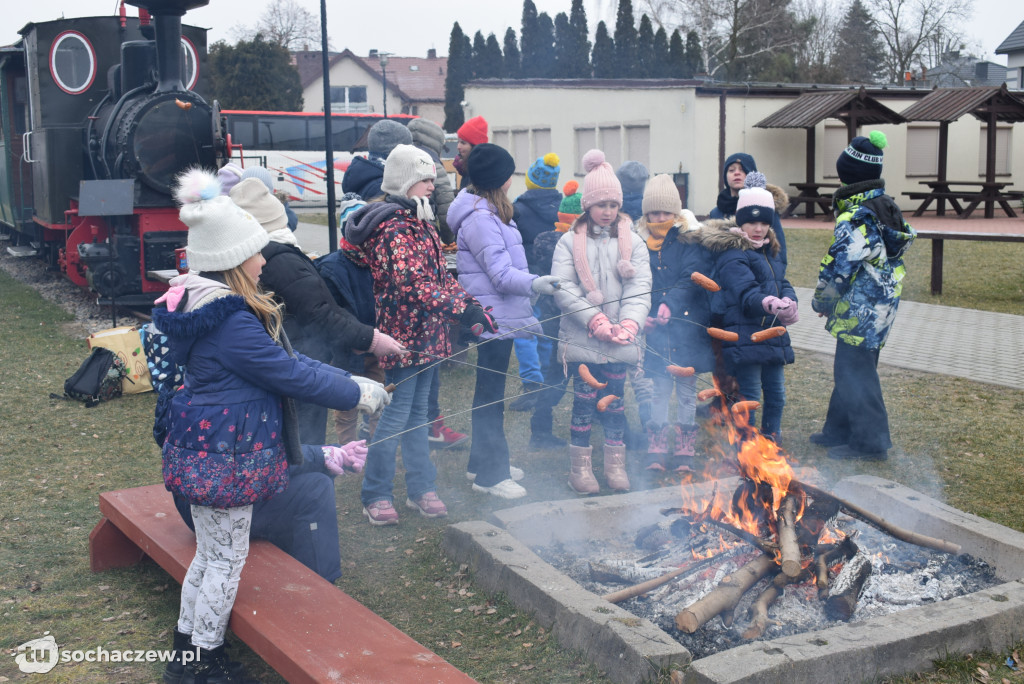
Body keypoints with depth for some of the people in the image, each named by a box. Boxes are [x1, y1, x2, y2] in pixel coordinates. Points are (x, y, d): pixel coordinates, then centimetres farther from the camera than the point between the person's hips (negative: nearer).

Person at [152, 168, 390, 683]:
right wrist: (358, 394, -8)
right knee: (227, 560, 6)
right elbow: (291, 374, -20)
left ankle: (187, 642, 36)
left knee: (210, 554, 22)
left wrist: (349, 381, 9)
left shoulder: (207, 306, 9)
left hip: (204, 451, 10)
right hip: (224, 459, -10)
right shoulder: (233, 323, -26)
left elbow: (283, 361, 11)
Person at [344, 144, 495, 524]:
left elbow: (440, 276, 15)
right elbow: (415, 285, -28)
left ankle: (421, 489, 25)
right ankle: (375, 495, 11)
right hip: (404, 332, -9)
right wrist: (464, 311, -30)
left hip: (425, 334, 9)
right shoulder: (394, 230, -18)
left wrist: (470, 308, 2)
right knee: (397, 412, -2)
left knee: (417, 411, 15)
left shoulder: (421, 225, 14)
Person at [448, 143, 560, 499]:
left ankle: (483, 461, 29)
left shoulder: (490, 212, 15)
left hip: (500, 315, 11)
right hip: (493, 317, -11)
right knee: (491, 393, -5)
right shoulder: (480, 218, -19)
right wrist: (534, 283, -39)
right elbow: (500, 273, -24)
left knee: (490, 390, 18)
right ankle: (489, 474, 2)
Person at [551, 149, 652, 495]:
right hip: (581, 339, -2)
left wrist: (628, 325, -17)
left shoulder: (632, 242, 7)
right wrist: (597, 322, -17)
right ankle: (580, 467, 13)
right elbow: (563, 288, -8)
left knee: (614, 400, 8)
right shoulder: (570, 242, 1)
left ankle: (615, 464, 22)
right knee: (584, 401, 1)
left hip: (621, 342, 2)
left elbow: (640, 288, -1)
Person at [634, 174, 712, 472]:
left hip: (686, 327, -1)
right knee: (657, 390, 6)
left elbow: (692, 279, -13)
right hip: (654, 331, 1)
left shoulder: (691, 240, -2)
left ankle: (685, 450, 17)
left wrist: (671, 304, -27)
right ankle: (657, 449, 16)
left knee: (686, 390, 7)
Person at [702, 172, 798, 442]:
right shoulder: (732, 255, -12)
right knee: (750, 398, -3)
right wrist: (770, 304, -45)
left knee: (776, 394, 14)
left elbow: (783, 283, 11)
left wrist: (788, 303, -12)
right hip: (745, 337, -8)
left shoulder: (770, 251, 17)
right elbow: (746, 292, -25)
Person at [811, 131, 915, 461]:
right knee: (850, 369, 18)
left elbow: (838, 269, -22)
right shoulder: (887, 207, 9)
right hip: (881, 307, 10)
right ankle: (840, 430, 29)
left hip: (859, 310, -10)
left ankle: (871, 442, 8)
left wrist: (820, 301, -4)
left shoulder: (855, 218, -21)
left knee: (855, 374, 0)